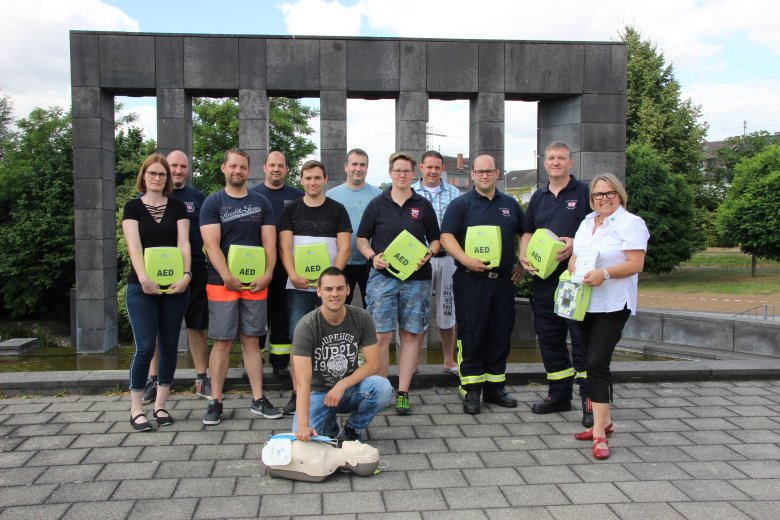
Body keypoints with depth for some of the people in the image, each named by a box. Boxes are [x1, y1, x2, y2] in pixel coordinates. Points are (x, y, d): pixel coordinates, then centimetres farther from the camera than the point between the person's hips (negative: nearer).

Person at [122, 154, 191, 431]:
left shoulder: (177, 207, 9)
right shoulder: (133, 207, 4)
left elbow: (183, 243, 0)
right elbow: (134, 244, -9)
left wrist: (186, 274, -16)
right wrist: (144, 278, -22)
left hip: (175, 285, 3)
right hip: (142, 286, -2)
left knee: (169, 345, 6)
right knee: (145, 347, -7)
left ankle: (160, 405, 19)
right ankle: (136, 409, 7)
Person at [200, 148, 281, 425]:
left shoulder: (261, 202, 10)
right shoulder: (212, 203, 1)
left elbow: (269, 242, 4)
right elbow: (212, 245, -8)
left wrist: (267, 274, -10)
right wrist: (228, 278, -17)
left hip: (255, 283, 2)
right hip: (222, 283, -2)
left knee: (252, 340, 8)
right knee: (222, 342, 1)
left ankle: (258, 399, 13)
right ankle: (215, 402, 10)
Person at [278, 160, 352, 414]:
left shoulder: (337, 210, 6)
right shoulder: (290, 210, 9)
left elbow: (344, 248, 0)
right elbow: (284, 246, 1)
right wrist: (292, 274, -16)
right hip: (298, 286, 0)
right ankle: (297, 392, 7)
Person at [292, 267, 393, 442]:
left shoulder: (362, 318, -11)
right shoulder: (306, 326, -21)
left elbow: (373, 364, -9)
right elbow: (303, 381, -28)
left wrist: (342, 385, -23)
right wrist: (302, 425, -40)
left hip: (350, 388, 2)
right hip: (318, 393, -2)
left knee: (382, 387, -29)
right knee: (302, 438, -27)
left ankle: (352, 430, -1)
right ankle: (329, 425, 10)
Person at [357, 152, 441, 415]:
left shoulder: (423, 205, 9)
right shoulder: (377, 204, 6)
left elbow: (436, 240, 13)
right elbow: (361, 239, 9)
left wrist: (428, 254, -8)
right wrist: (372, 257, -9)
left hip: (416, 278, 1)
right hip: (382, 277, -1)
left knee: (410, 335, 3)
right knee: (381, 335, -5)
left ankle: (402, 393, 11)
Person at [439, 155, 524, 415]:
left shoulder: (510, 204, 15)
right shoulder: (461, 204, 1)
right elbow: (446, 236, -9)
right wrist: (466, 259, -22)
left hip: (504, 279, 5)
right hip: (471, 279, -4)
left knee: (501, 333, 9)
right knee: (471, 334, -2)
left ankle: (495, 387, 21)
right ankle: (471, 391, 5)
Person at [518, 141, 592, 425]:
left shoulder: (584, 192, 0)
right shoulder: (539, 197, 17)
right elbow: (528, 232, 21)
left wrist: (576, 244, -20)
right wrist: (524, 255, 2)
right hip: (544, 277, 6)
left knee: (581, 337, -5)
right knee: (549, 338, 11)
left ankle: (589, 399, 3)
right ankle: (559, 395, 23)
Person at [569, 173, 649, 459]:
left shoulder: (630, 223, -7)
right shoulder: (587, 222, 15)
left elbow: (636, 264, -15)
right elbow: (576, 255, 19)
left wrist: (604, 273, -27)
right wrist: (573, 265, -3)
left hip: (612, 305, -7)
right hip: (585, 304, 7)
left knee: (597, 363, -13)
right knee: (593, 363, 13)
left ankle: (599, 431, -8)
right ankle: (604, 420, 26)